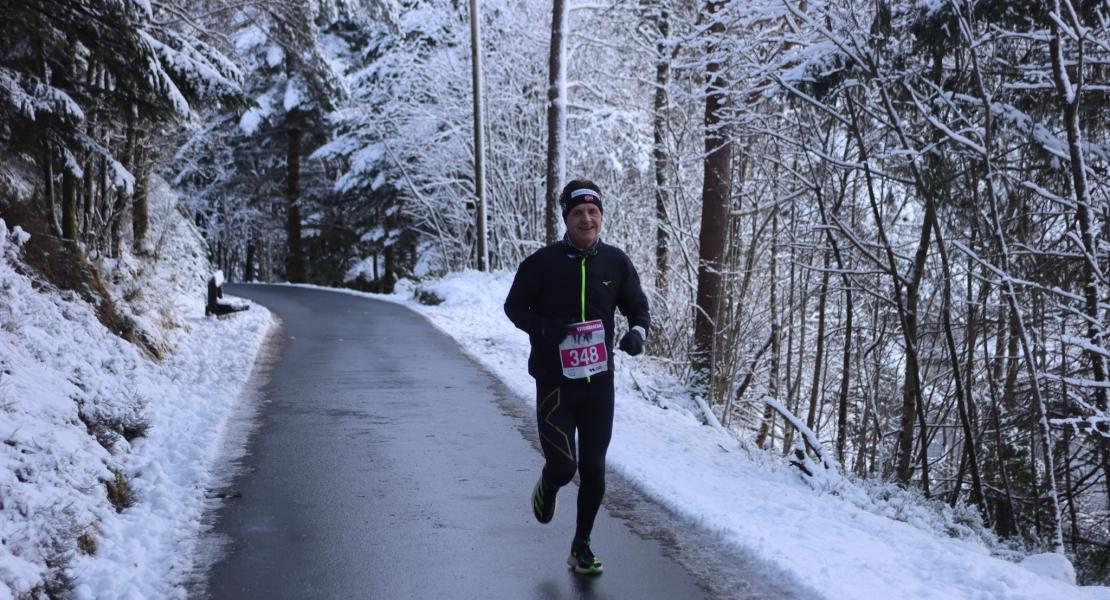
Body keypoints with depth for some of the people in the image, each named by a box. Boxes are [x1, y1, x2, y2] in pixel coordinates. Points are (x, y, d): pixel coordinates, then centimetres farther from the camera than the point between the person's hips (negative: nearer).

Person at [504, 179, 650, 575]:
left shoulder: (615, 262, 1)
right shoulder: (543, 262, -8)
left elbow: (637, 305, 13)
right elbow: (514, 306, 2)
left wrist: (638, 331, -10)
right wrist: (543, 327, -18)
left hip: (599, 383, 3)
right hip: (555, 383, -3)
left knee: (593, 470, 7)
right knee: (563, 466, -7)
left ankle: (581, 547, 26)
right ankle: (547, 488, 32)